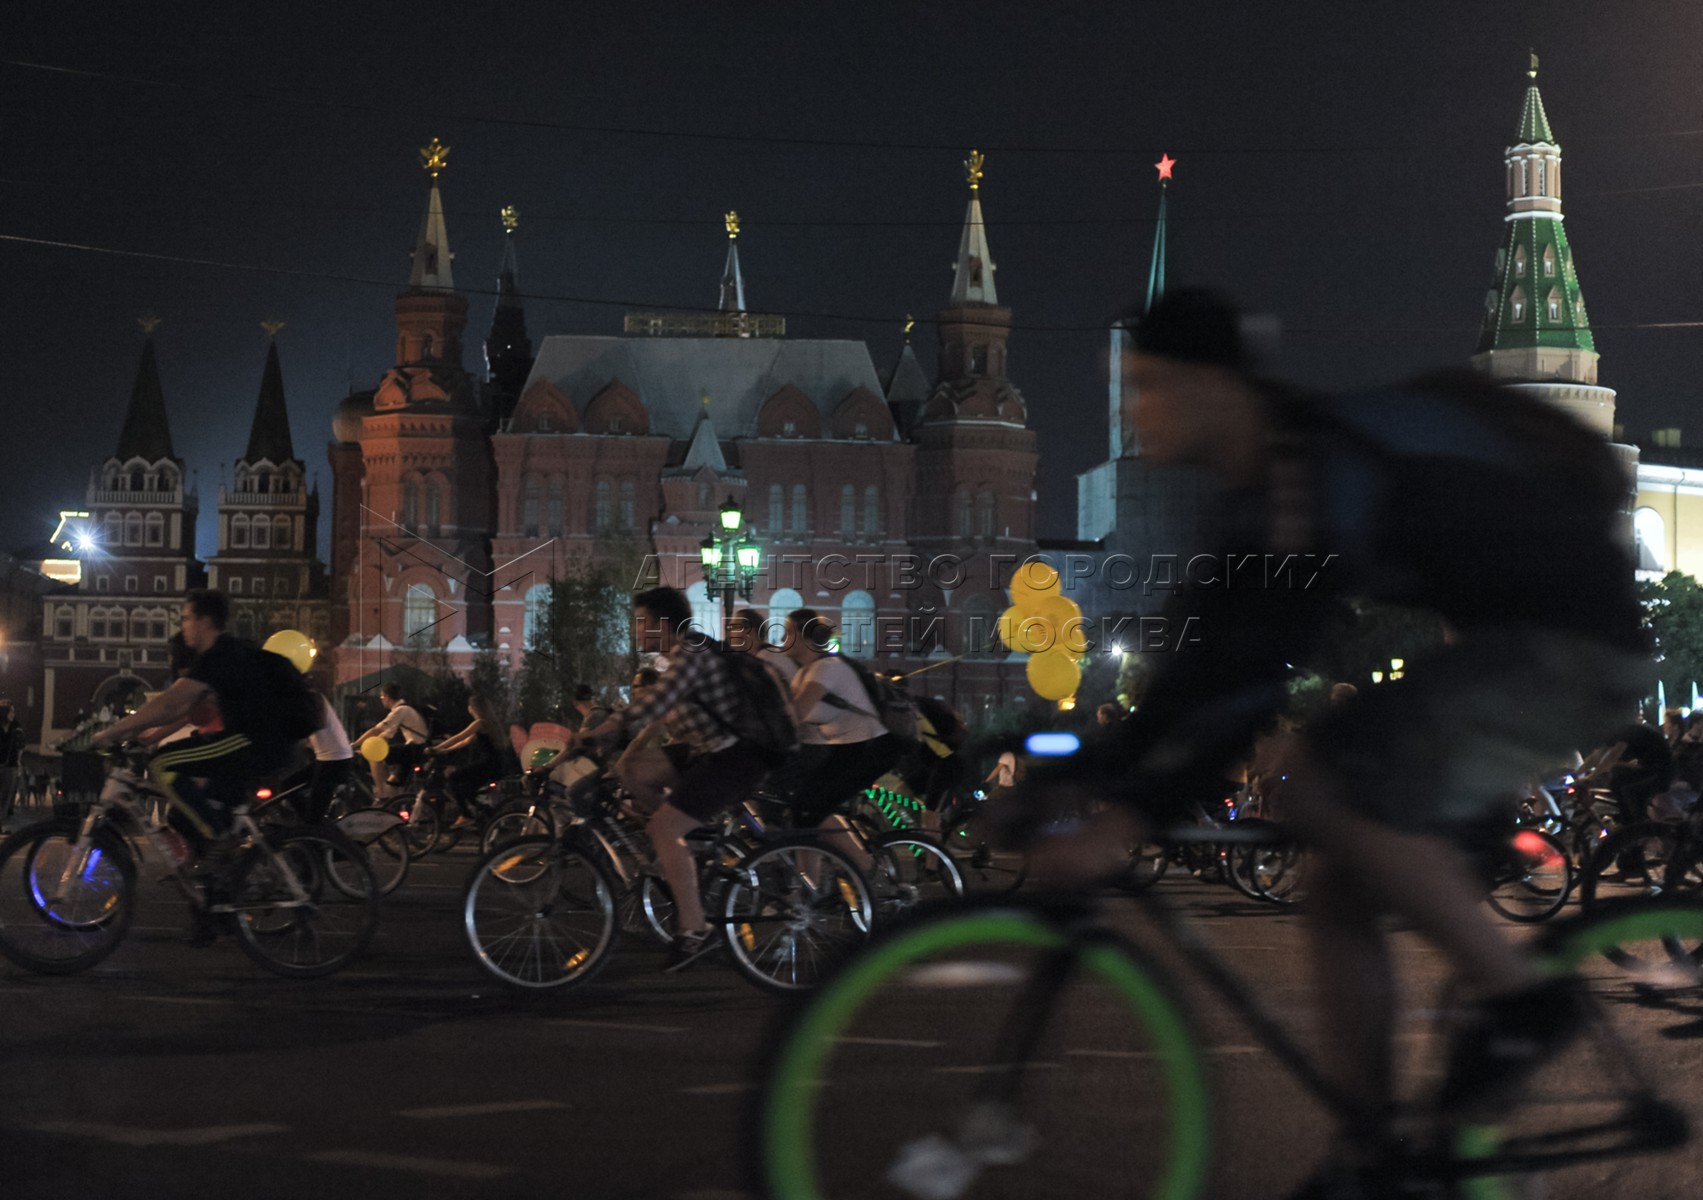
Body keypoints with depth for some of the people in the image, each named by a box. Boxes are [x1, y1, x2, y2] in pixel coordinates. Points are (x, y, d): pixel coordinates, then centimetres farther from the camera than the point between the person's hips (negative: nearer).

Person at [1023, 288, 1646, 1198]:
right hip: (1506, 644, 10)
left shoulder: (1323, 469, -25)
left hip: (1573, 645, -10)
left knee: (1320, 783, -26)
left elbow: (1262, 663, -32)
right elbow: (1204, 654, 10)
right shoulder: (1262, 481, 6)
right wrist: (1076, 774, 6)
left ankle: (1516, 995, -11)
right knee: (1344, 888, 3)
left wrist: (1126, 817, -32)